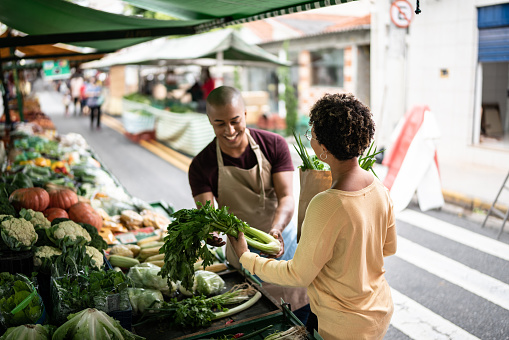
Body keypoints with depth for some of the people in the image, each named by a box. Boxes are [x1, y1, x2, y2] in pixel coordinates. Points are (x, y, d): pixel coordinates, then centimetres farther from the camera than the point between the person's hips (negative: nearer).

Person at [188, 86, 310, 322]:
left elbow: (287, 197, -17)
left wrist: (276, 229, -36)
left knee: (303, 315, 12)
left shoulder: (274, 145, -12)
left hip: (283, 240, 1)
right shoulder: (201, 165, -12)